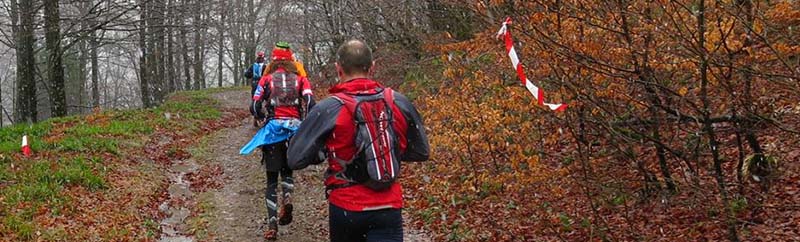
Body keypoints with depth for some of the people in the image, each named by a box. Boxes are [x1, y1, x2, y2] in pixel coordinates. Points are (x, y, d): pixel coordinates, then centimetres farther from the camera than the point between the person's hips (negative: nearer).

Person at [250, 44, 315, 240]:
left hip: (273, 130, -1)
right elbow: (311, 104, -6)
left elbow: (255, 108, 1)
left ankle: (272, 226, -1)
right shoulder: (300, 80, 10)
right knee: (287, 170, 25)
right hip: (294, 131, 1)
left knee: (272, 179, 7)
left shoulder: (266, 80, 8)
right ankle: (287, 197, -6)